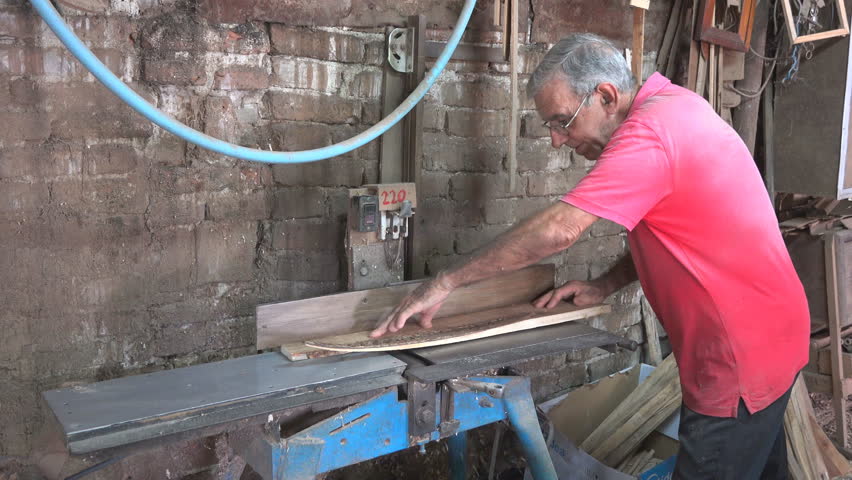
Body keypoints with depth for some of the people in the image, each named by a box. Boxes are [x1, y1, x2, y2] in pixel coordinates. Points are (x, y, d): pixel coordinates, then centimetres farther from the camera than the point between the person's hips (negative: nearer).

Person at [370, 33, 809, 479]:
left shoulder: (647, 133, -24)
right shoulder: (674, 104, 6)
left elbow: (557, 229, -29)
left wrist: (445, 282, -23)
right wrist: (605, 284, 2)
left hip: (741, 355, -10)